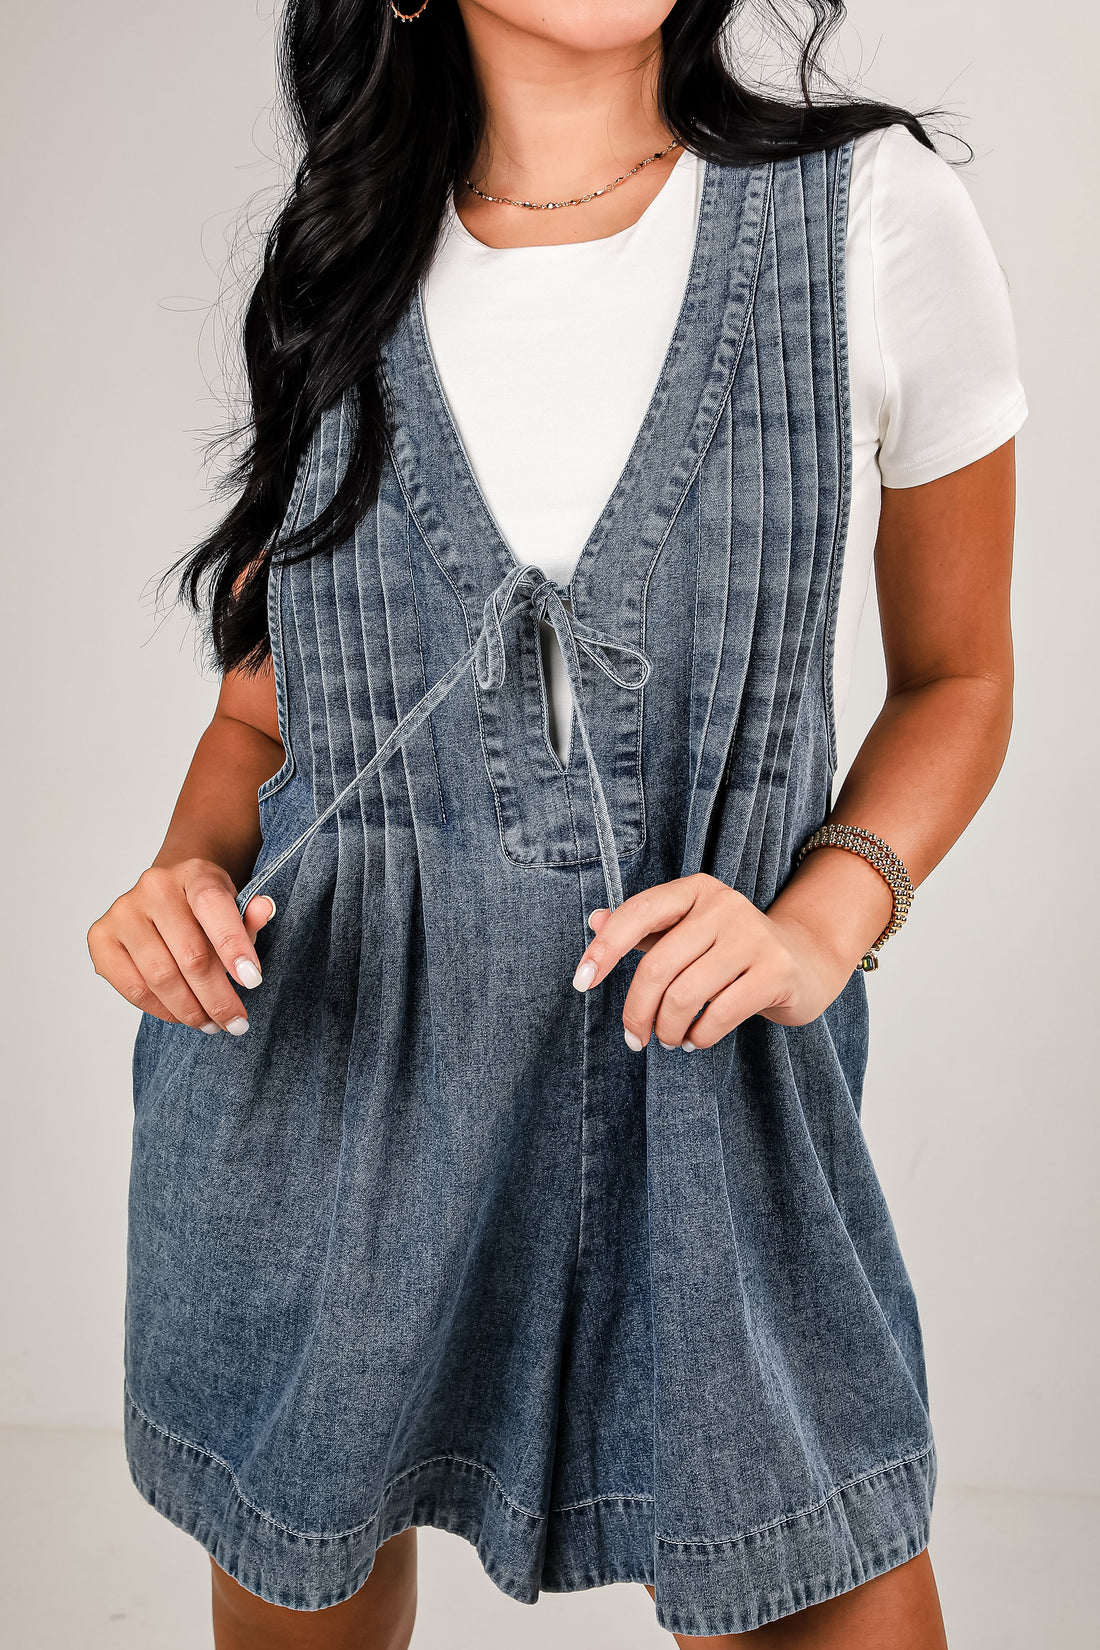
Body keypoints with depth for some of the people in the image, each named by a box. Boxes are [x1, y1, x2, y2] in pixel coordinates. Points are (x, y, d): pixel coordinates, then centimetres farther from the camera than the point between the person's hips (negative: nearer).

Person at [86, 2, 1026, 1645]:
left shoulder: (872, 213, -3)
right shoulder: (345, 273, 4)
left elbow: (956, 673, 5)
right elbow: (262, 705, 12)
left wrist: (823, 918, -13)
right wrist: (189, 871, -9)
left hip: (703, 1079, -1)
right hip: (320, 1070, 2)